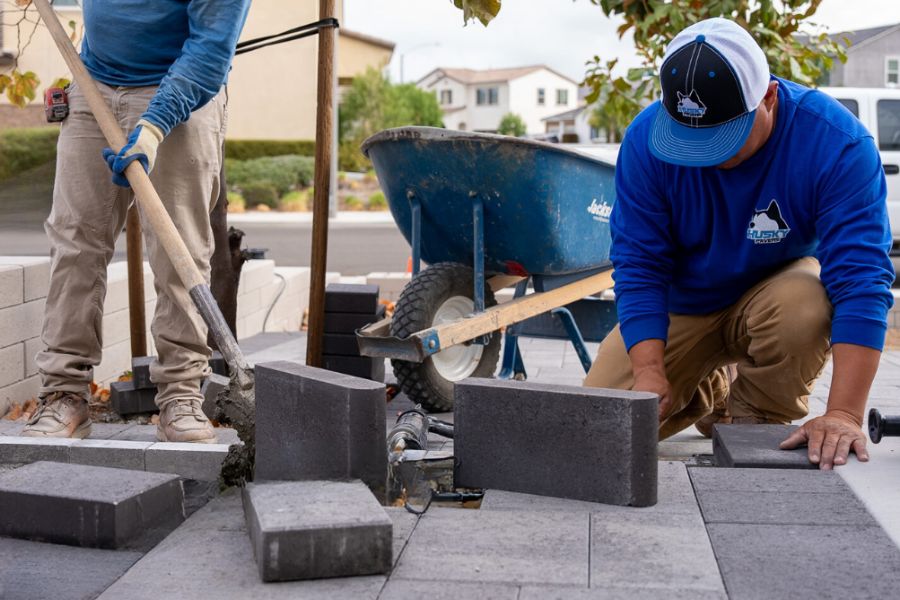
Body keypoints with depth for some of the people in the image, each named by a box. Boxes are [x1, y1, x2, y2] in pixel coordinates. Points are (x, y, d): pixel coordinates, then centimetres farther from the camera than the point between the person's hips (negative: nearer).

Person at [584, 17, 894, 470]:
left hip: (774, 294, -2)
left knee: (807, 309, -38)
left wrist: (843, 414, -43)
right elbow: (638, 266, -20)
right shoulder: (647, 137, -22)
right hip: (679, 308, 2)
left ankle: (757, 423, -7)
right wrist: (650, 374, -32)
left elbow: (860, 278, -34)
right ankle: (707, 394, 23)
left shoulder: (835, 140, -29)